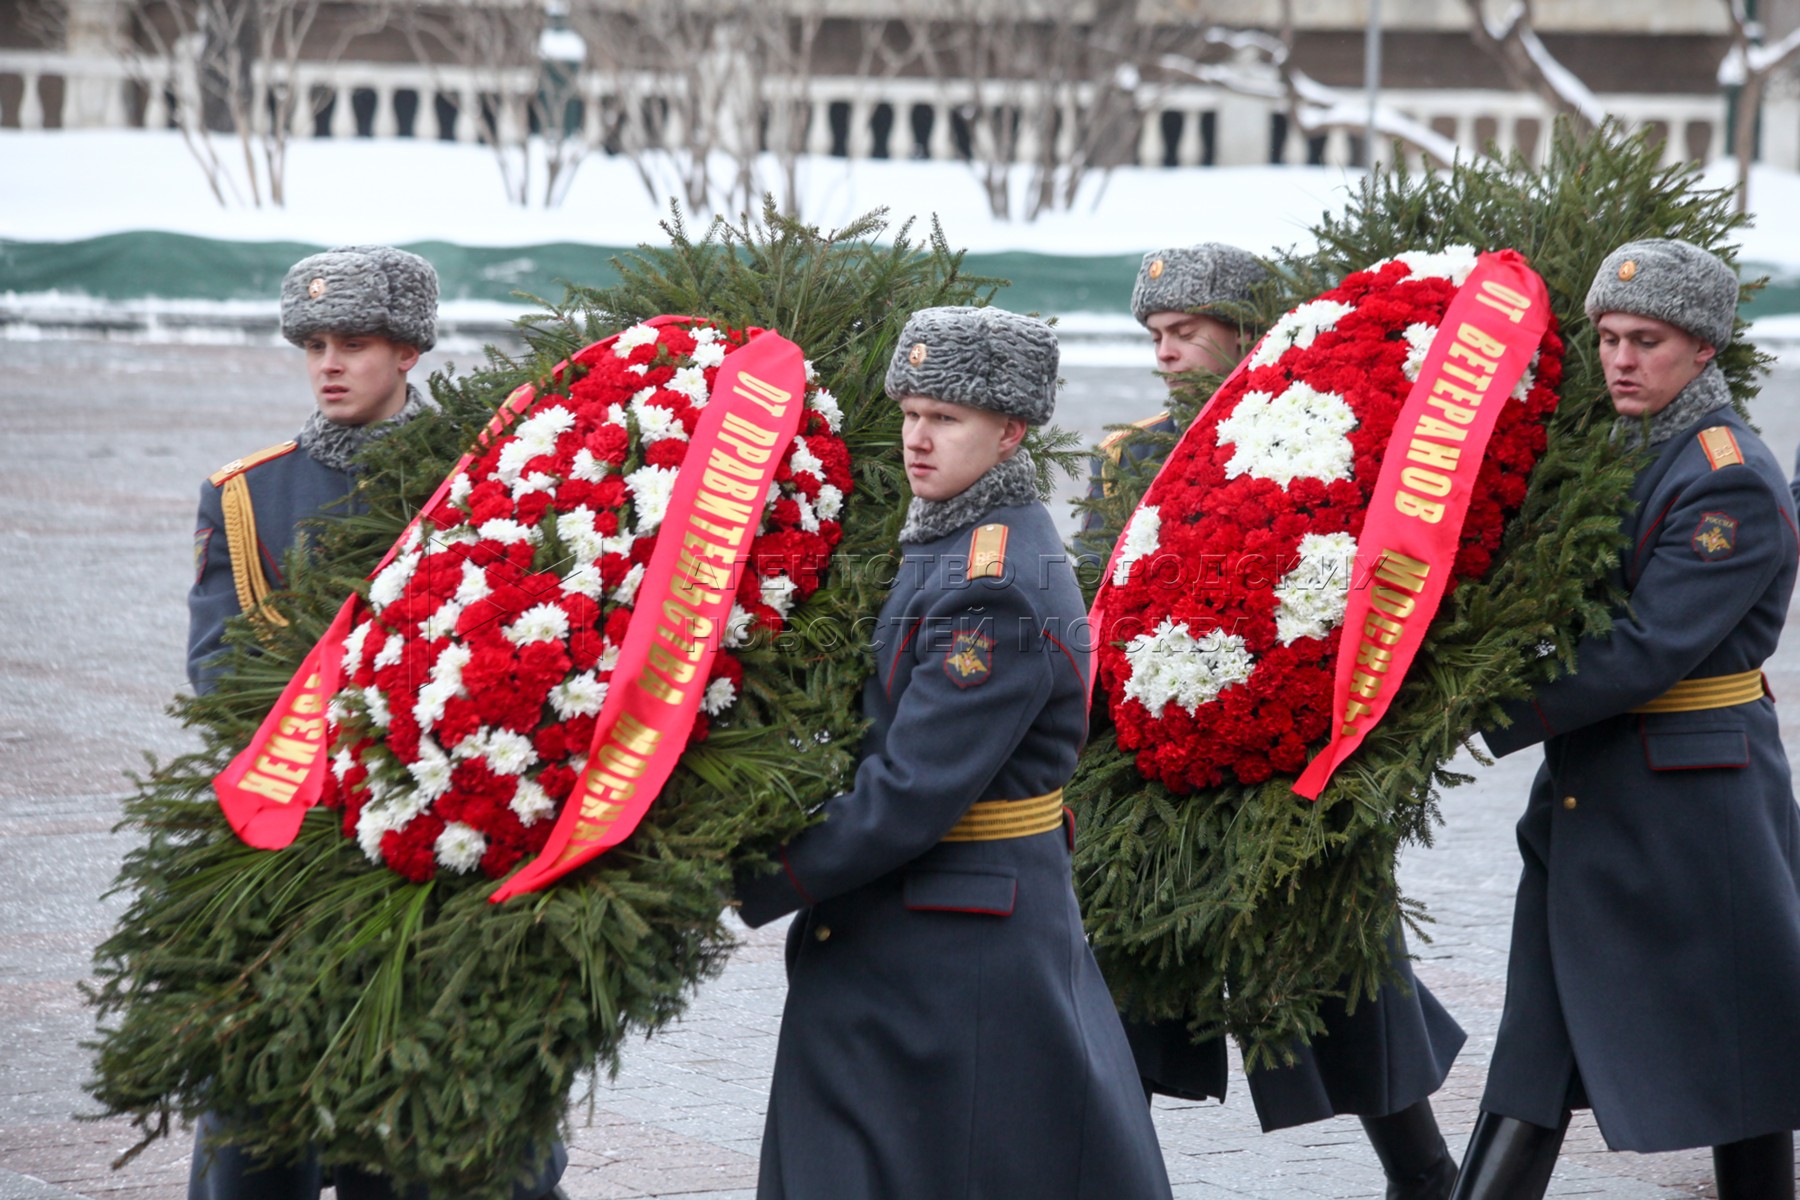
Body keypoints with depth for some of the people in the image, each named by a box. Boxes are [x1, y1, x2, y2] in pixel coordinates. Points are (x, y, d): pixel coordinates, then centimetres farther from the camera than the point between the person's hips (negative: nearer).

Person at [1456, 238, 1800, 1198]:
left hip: (1696, 804, -8)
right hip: (1588, 795, 8)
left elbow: (1650, 650, -22)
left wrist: (1485, 720, -23)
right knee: (1537, 1052, 5)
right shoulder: (1609, 451, 11)